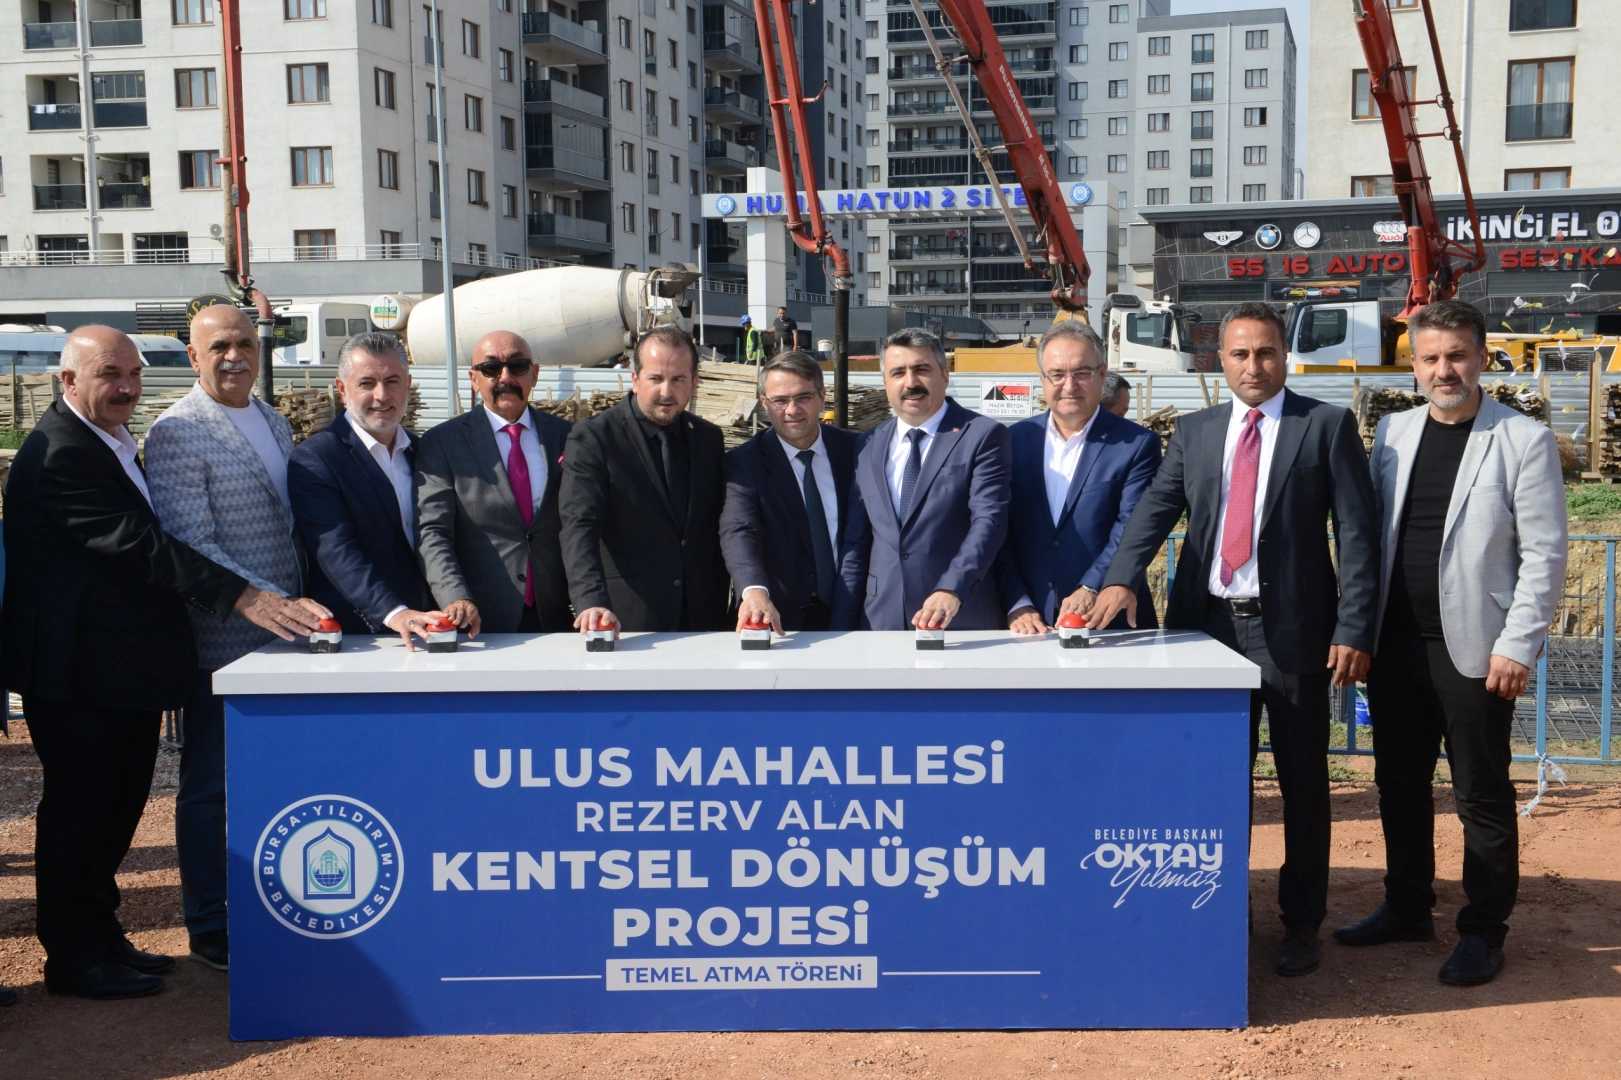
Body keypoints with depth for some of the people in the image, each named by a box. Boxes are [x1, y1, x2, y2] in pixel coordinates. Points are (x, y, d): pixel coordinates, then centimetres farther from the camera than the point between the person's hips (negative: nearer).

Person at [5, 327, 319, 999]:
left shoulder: (114, 441, 13)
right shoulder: (59, 454, -19)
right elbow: (137, 544, -26)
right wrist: (241, 598, -29)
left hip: (129, 663, 10)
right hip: (79, 672, -10)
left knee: (117, 805, 17)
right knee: (78, 809, 2)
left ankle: (101, 938, 31)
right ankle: (73, 959, 16)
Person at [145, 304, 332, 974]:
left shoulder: (274, 423, 14)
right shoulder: (177, 433, -10)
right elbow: (191, 545, -17)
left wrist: (301, 604, 10)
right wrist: (274, 603, -22)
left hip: (285, 633, 7)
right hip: (224, 640, -6)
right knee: (212, 786, 5)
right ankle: (211, 930, 18)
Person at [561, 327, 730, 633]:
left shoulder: (710, 437, 10)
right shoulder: (592, 438, -5)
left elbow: (725, 525, 13)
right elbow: (579, 527, -15)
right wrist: (592, 602, -30)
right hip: (625, 621, -4)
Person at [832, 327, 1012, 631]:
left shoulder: (983, 436, -2)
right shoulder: (869, 446, 12)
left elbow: (989, 521, -14)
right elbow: (855, 543, 12)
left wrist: (952, 590, -28)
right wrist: (842, 630, 6)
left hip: (963, 623, -4)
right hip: (881, 625, 4)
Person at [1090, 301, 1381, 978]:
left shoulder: (1327, 426, 0)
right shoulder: (1195, 432, 11)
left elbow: (1357, 533, -5)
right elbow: (1155, 507, -1)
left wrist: (1354, 632, -12)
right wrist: (1123, 577, -20)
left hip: (1293, 630, -3)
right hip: (1210, 625, 3)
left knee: (1302, 783, 7)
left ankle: (1302, 922, 21)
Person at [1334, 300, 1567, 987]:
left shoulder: (1524, 441, -5)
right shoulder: (1393, 433, 9)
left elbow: (1544, 555, -7)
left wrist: (1517, 645, -12)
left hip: (1473, 649, -5)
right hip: (1396, 644, 5)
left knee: (1481, 796, 5)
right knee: (1399, 783, 14)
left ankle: (1484, 931, 19)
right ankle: (1407, 909, 30)